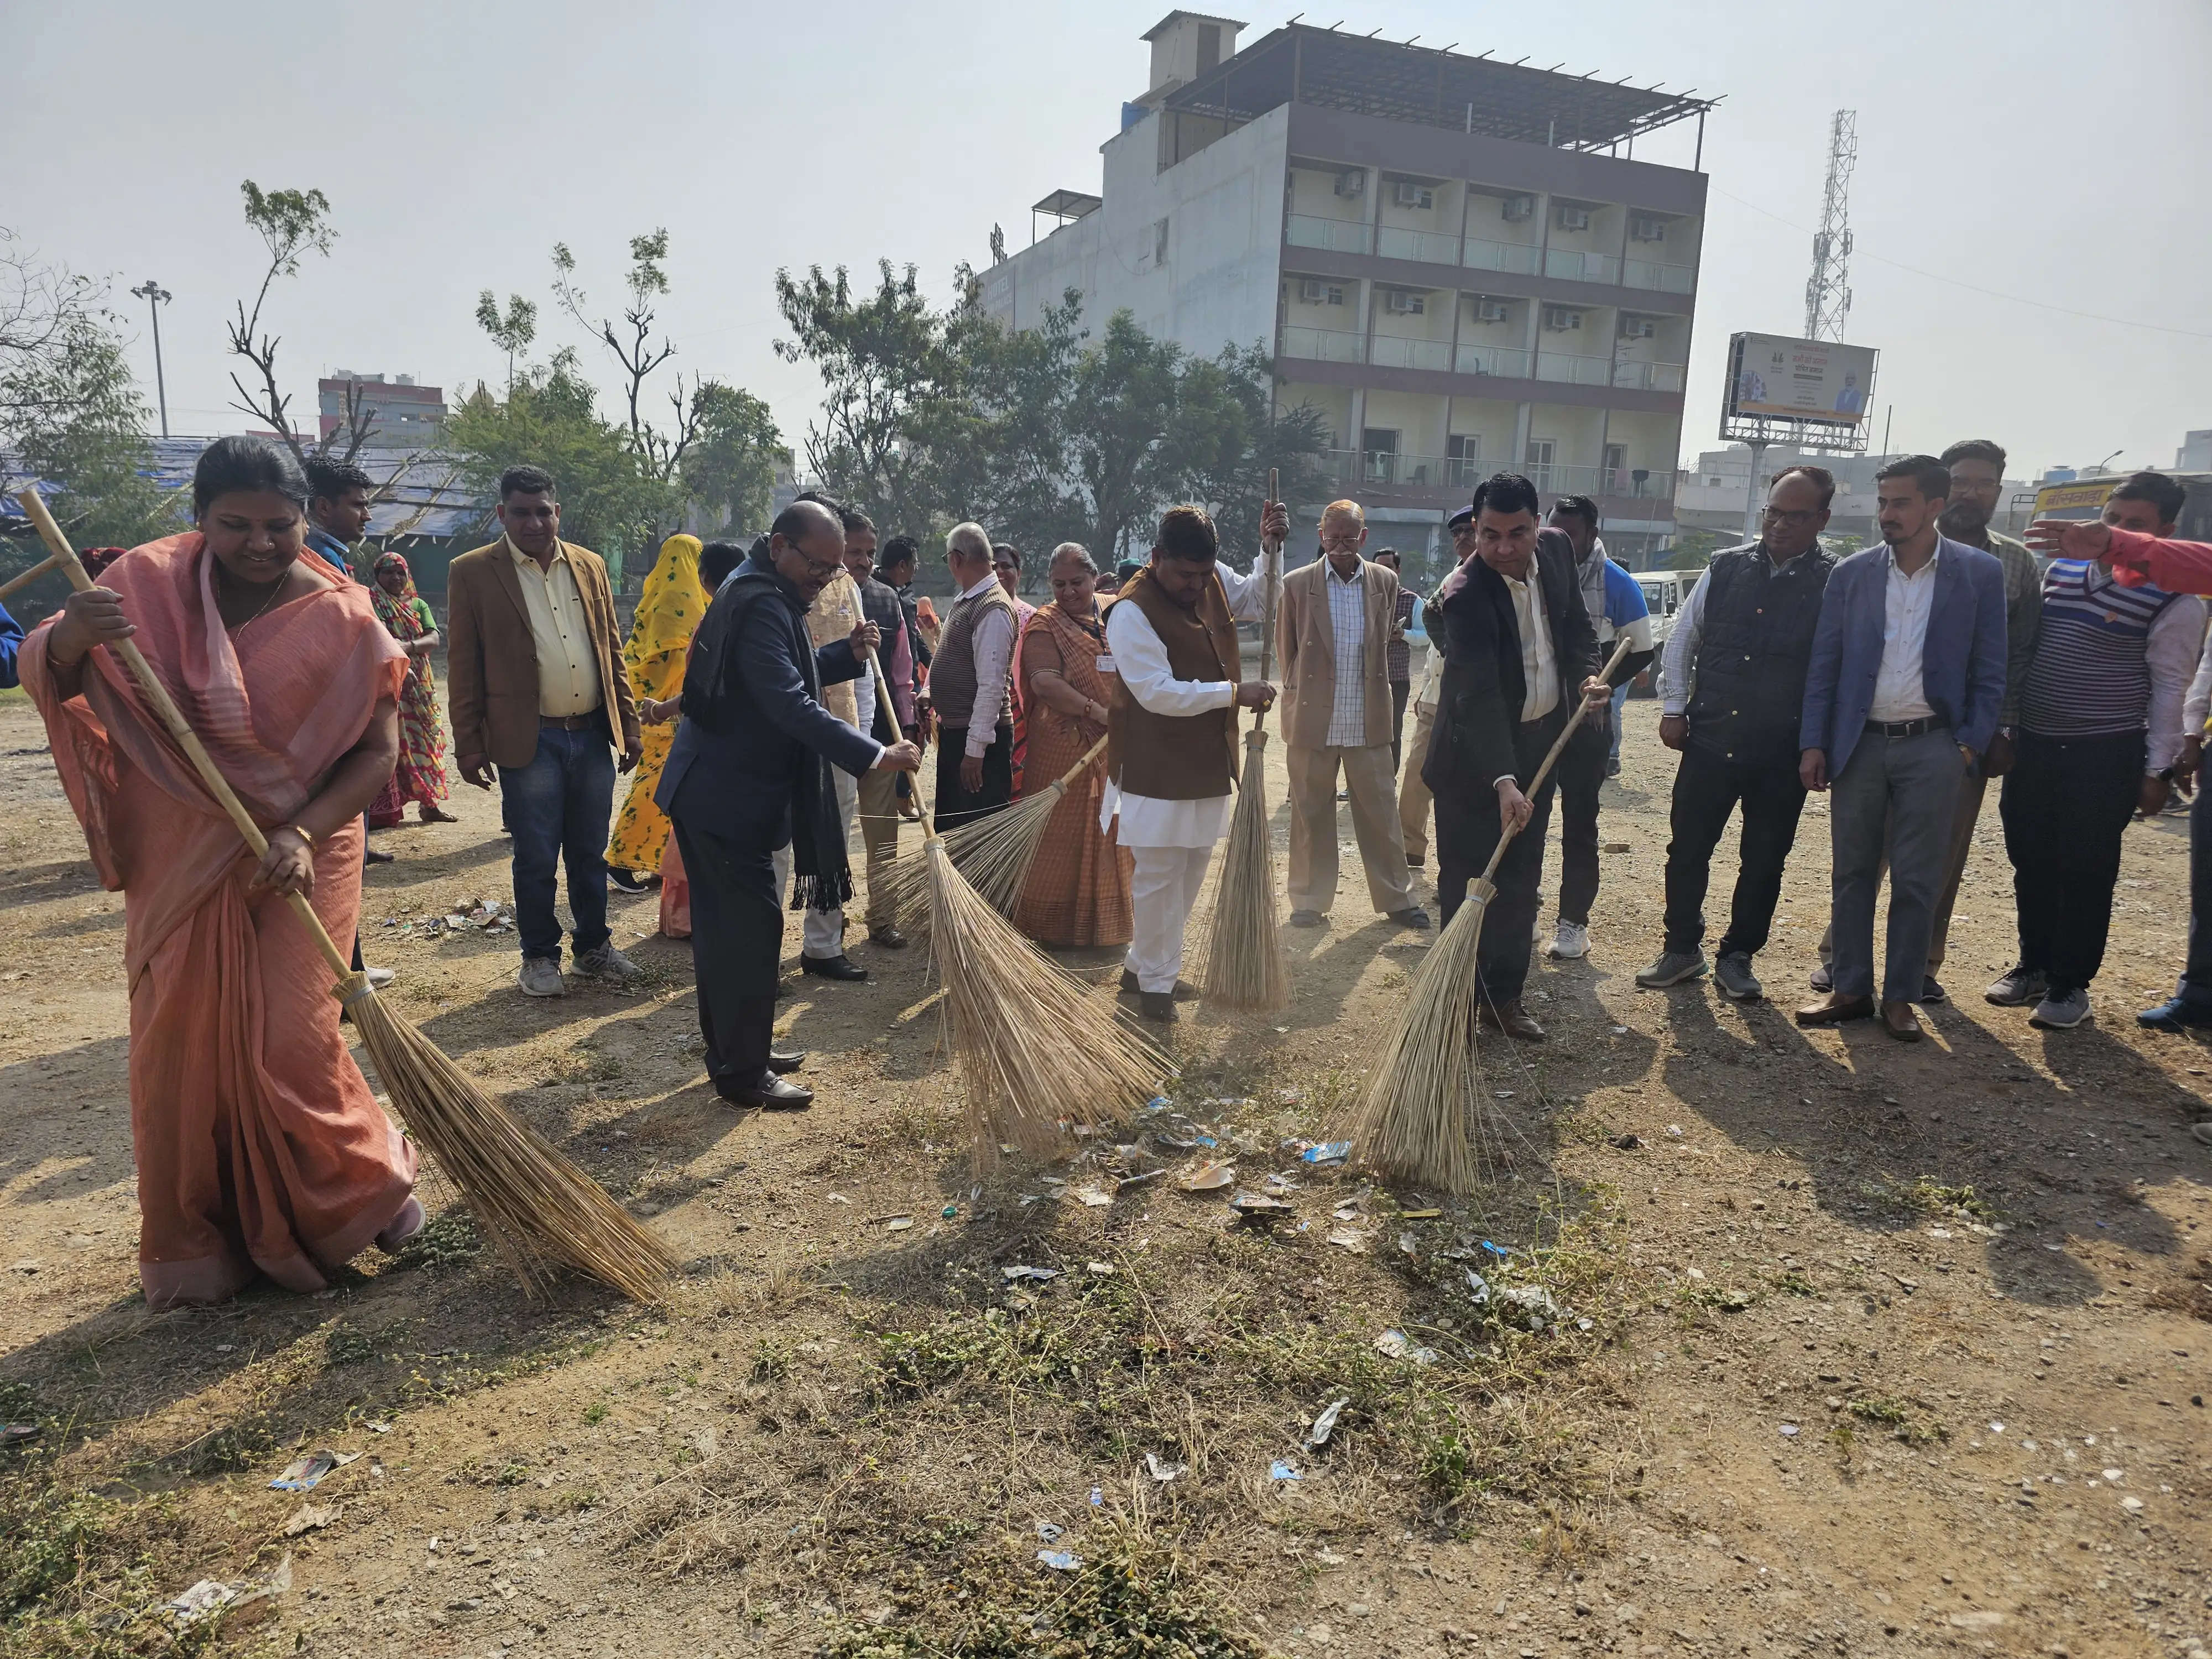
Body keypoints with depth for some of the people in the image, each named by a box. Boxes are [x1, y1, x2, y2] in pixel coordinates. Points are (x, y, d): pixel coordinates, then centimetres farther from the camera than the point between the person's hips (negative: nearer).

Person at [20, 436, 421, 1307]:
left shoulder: (341, 620, -10)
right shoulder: (149, 582, -6)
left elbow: (378, 748, -8)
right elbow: (41, 676, -6)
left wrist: (303, 833, -22)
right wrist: (69, 641, -29)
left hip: (297, 857, -2)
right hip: (179, 860, 3)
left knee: (287, 1042, -5)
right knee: (177, 1045, 7)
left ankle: (371, 1181, 23)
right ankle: (193, 1246, 25)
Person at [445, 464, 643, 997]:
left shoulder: (589, 566, 9)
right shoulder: (472, 573, -2)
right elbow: (463, 668, -3)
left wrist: (628, 723, 11)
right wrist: (469, 745, -6)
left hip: (594, 733, 4)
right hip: (529, 740, -4)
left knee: (590, 853, 13)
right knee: (536, 858, 5)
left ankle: (593, 945, 27)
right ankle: (540, 955, 20)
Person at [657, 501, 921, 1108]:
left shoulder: (763, 593, 13)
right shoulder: (759, 604, -22)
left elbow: (788, 674, 22)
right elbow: (791, 706, -31)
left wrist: (847, 654, 6)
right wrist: (876, 755, -30)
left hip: (716, 790, 11)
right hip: (727, 796, -11)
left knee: (724, 923, 17)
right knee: (752, 925, -4)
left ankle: (731, 1050, 30)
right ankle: (743, 1072, 7)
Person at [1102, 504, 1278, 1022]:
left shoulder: (1213, 581, 4)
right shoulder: (1132, 612, -20)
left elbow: (1254, 599, 23)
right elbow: (1158, 692, -26)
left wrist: (1270, 549, 5)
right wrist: (1234, 693, -23)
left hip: (1207, 764, 8)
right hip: (1157, 770, -8)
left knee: (1190, 872, 16)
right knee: (1158, 879, -1)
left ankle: (1142, 965, 31)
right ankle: (1155, 983, 15)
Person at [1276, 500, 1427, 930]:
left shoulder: (1385, 582, 3)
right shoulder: (1297, 584, -3)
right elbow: (1286, 650, 7)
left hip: (1369, 721, 1)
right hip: (1312, 720, -1)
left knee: (1381, 813, 8)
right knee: (1310, 814, 8)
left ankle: (1397, 898, 20)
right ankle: (1309, 900, 20)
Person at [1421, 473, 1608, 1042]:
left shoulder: (1557, 548, -5)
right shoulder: (1465, 595, -26)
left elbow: (1576, 624, 12)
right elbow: (1480, 697, -34)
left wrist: (1587, 674, -8)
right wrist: (1503, 781, -43)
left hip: (1540, 741, 6)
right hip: (1474, 751, -6)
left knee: (1521, 879, 12)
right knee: (1465, 882, 0)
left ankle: (1503, 996, 23)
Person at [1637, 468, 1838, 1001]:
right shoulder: (1726, 567, 3)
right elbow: (1683, 637, 13)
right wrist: (1674, 707, 6)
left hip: (1783, 754, -2)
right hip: (1710, 740, 2)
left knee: (1764, 862, 10)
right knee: (1687, 848, 8)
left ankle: (1737, 957, 26)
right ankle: (1683, 948, 25)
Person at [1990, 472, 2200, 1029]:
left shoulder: (2172, 600, -7)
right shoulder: (2060, 568, 8)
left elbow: (2170, 688, -5)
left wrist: (2157, 770, -7)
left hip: (2104, 755, -5)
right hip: (2033, 744, 5)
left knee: (2085, 872, 1)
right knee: (2031, 862, 13)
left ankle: (2070, 985, 15)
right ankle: (2034, 966, 28)